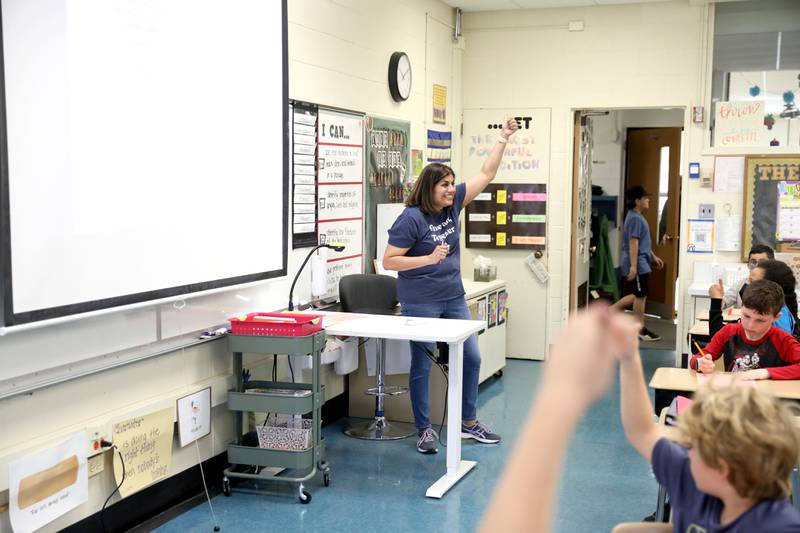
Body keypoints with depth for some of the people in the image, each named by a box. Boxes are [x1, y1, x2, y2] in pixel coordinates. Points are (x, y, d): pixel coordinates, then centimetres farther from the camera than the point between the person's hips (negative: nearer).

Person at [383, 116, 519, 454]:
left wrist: (503, 139, -1)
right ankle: (424, 429, 15)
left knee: (471, 357, 10)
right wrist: (430, 258, -22)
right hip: (420, 303, -7)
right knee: (422, 365, 2)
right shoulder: (411, 218, -16)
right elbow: (388, 261, -15)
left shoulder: (453, 204, 2)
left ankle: (468, 423, 24)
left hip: (453, 298, 7)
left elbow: (486, 175, 6)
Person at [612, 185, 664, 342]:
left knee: (636, 295, 14)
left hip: (641, 263, 10)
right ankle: (641, 331, 6)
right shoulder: (635, 218, -16)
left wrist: (653, 257, 27)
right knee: (640, 296, -2)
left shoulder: (637, 217, 16)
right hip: (637, 264, -10)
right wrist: (633, 266, -25)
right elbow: (633, 243, -22)